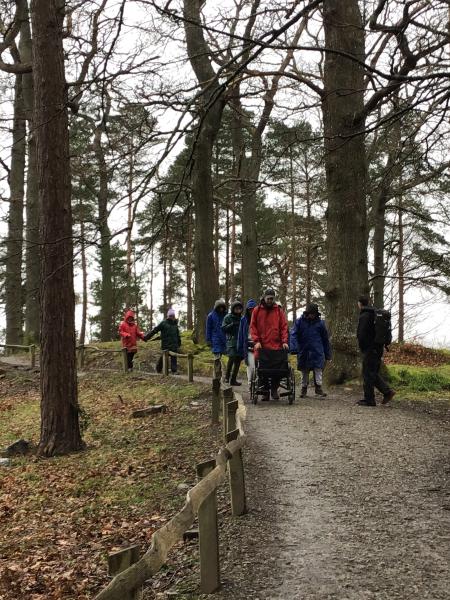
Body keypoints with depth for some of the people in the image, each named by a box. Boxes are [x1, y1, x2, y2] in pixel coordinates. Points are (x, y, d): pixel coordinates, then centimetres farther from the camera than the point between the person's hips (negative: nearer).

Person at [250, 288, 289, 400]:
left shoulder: (279, 311, 9)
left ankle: (274, 389, 14)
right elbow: (253, 327, 6)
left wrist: (284, 341, -6)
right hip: (261, 346, 0)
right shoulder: (257, 310, 8)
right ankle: (265, 391, 13)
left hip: (276, 346, 0)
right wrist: (256, 341, -5)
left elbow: (284, 327, 6)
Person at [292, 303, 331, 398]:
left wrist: (328, 354, 9)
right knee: (304, 371, 10)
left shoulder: (320, 323, 5)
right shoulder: (300, 321, 1)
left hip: (317, 351, 0)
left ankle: (318, 387, -1)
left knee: (318, 369, -6)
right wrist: (295, 347, -18)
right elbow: (294, 335, -3)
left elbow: (325, 339, 10)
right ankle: (304, 388, 19)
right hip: (304, 351, 0)